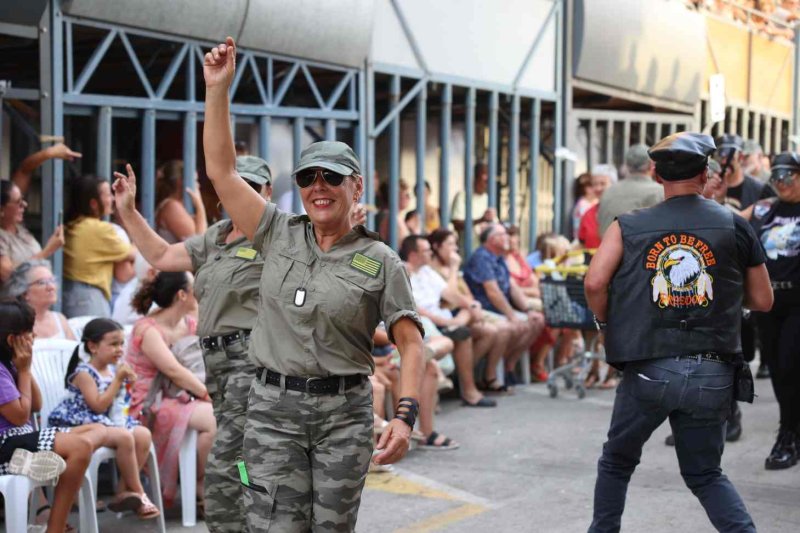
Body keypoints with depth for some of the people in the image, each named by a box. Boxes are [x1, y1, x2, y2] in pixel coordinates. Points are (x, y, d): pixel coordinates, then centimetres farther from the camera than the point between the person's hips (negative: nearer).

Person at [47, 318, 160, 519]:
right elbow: (98, 406, -22)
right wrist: (118, 380, -18)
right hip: (83, 424, -9)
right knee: (124, 437, -31)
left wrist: (129, 383, 4)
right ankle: (138, 493, -16)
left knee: (144, 434, -14)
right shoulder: (84, 373, -13)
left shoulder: (113, 369, 11)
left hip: (107, 420, 9)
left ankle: (123, 491, -12)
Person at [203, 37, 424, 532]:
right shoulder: (280, 236, 7)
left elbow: (411, 344, -4)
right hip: (274, 406, 1)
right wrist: (218, 88, 0)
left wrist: (405, 416, -17)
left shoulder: (381, 262, 0)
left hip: (344, 411, -1)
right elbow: (221, 169, 5)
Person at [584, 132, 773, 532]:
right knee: (705, 474, 15)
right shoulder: (736, 226, 3)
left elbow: (594, 283, -11)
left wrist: (605, 322, 8)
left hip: (649, 371, -1)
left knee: (616, 464, 20)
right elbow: (763, 301, 7)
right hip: (712, 375, 1)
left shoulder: (629, 226, 1)